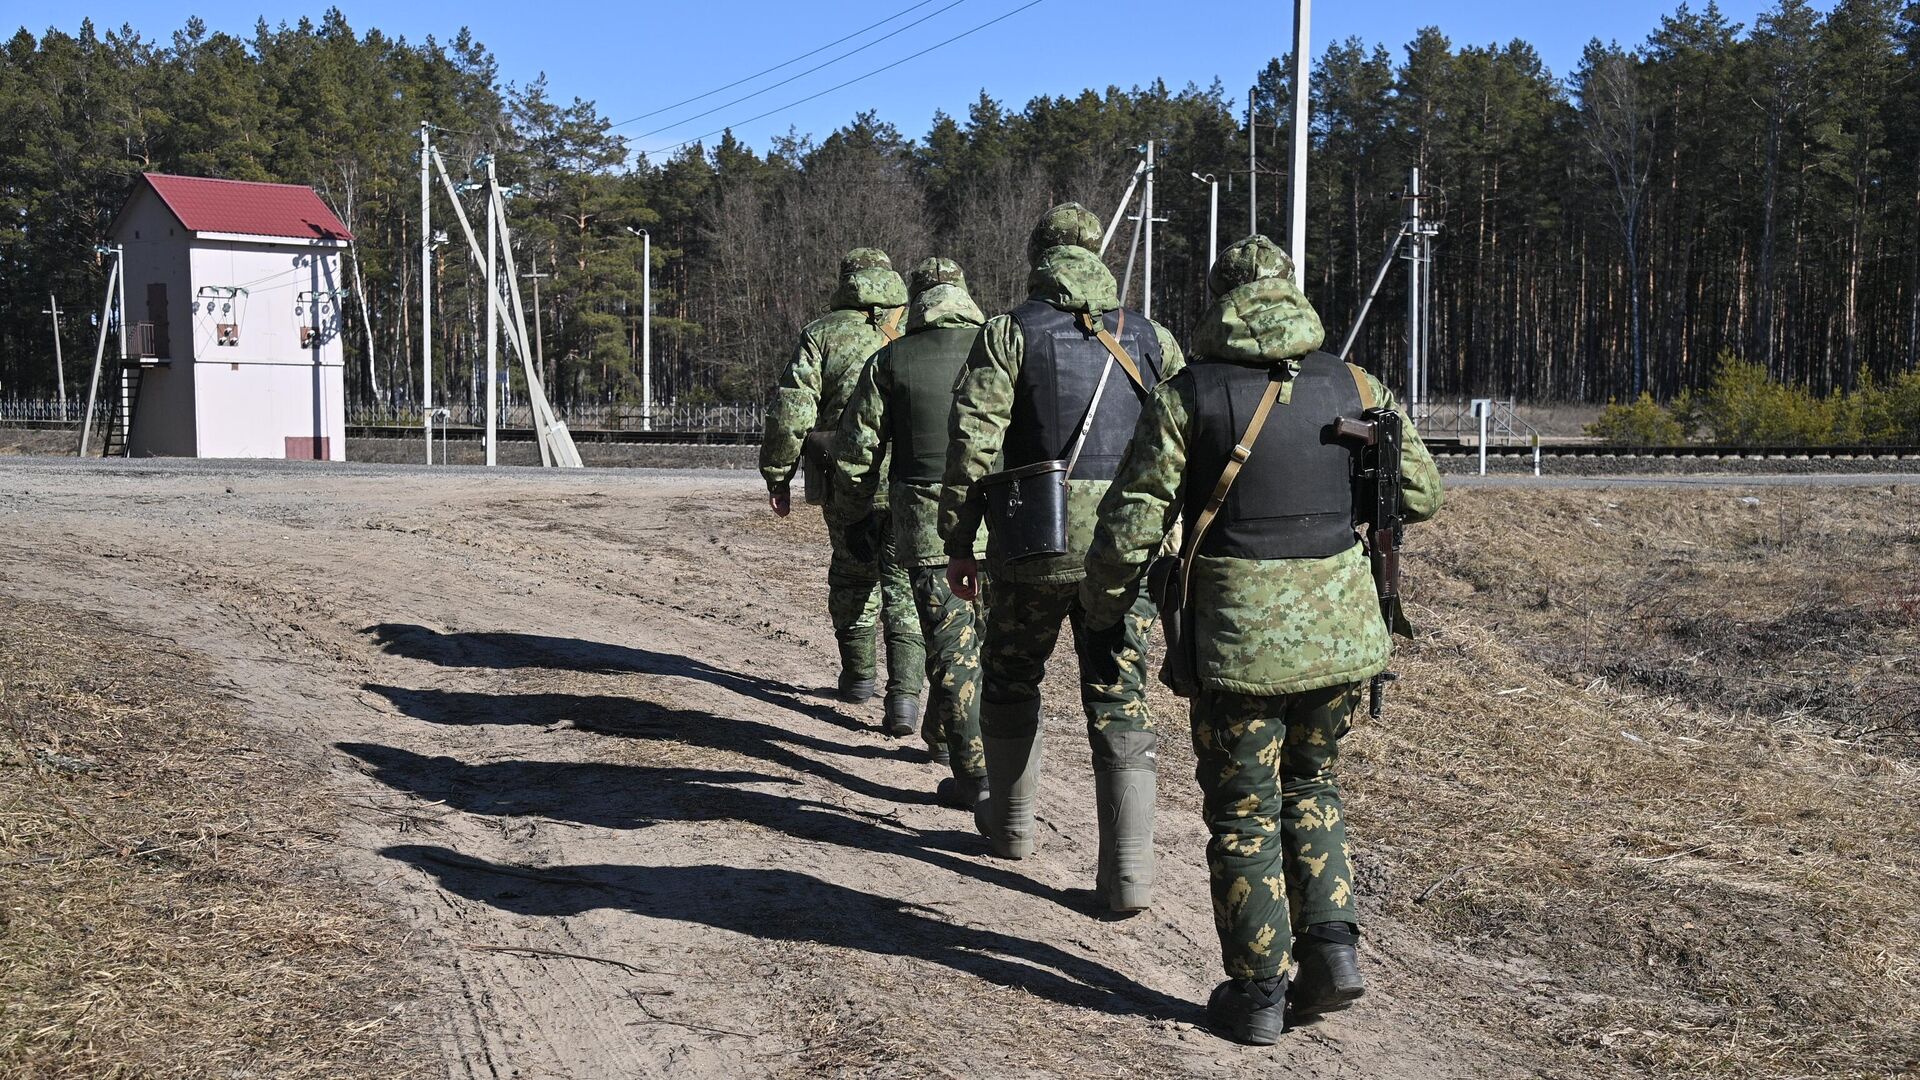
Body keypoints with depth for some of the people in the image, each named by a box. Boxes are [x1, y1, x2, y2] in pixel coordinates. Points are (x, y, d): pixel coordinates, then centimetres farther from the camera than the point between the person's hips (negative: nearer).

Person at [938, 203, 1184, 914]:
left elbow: (971, 446, -7)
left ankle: (1011, 825, 32)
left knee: (1011, 682, 19)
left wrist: (957, 544, 0)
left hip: (1035, 543, -2)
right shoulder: (1150, 338, 10)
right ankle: (1129, 873, 0)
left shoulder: (1009, 333, 0)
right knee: (1120, 702, 5)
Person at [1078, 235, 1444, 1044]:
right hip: (1344, 626, 4)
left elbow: (1133, 521, -8)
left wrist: (1101, 603, 9)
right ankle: (1331, 944, 14)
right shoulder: (1355, 386, 4)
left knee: (1243, 813, 9)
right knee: (1311, 781, 24)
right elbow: (1422, 495, 12)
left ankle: (1257, 994, 16)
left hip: (1241, 636, -3)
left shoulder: (1189, 395, -7)